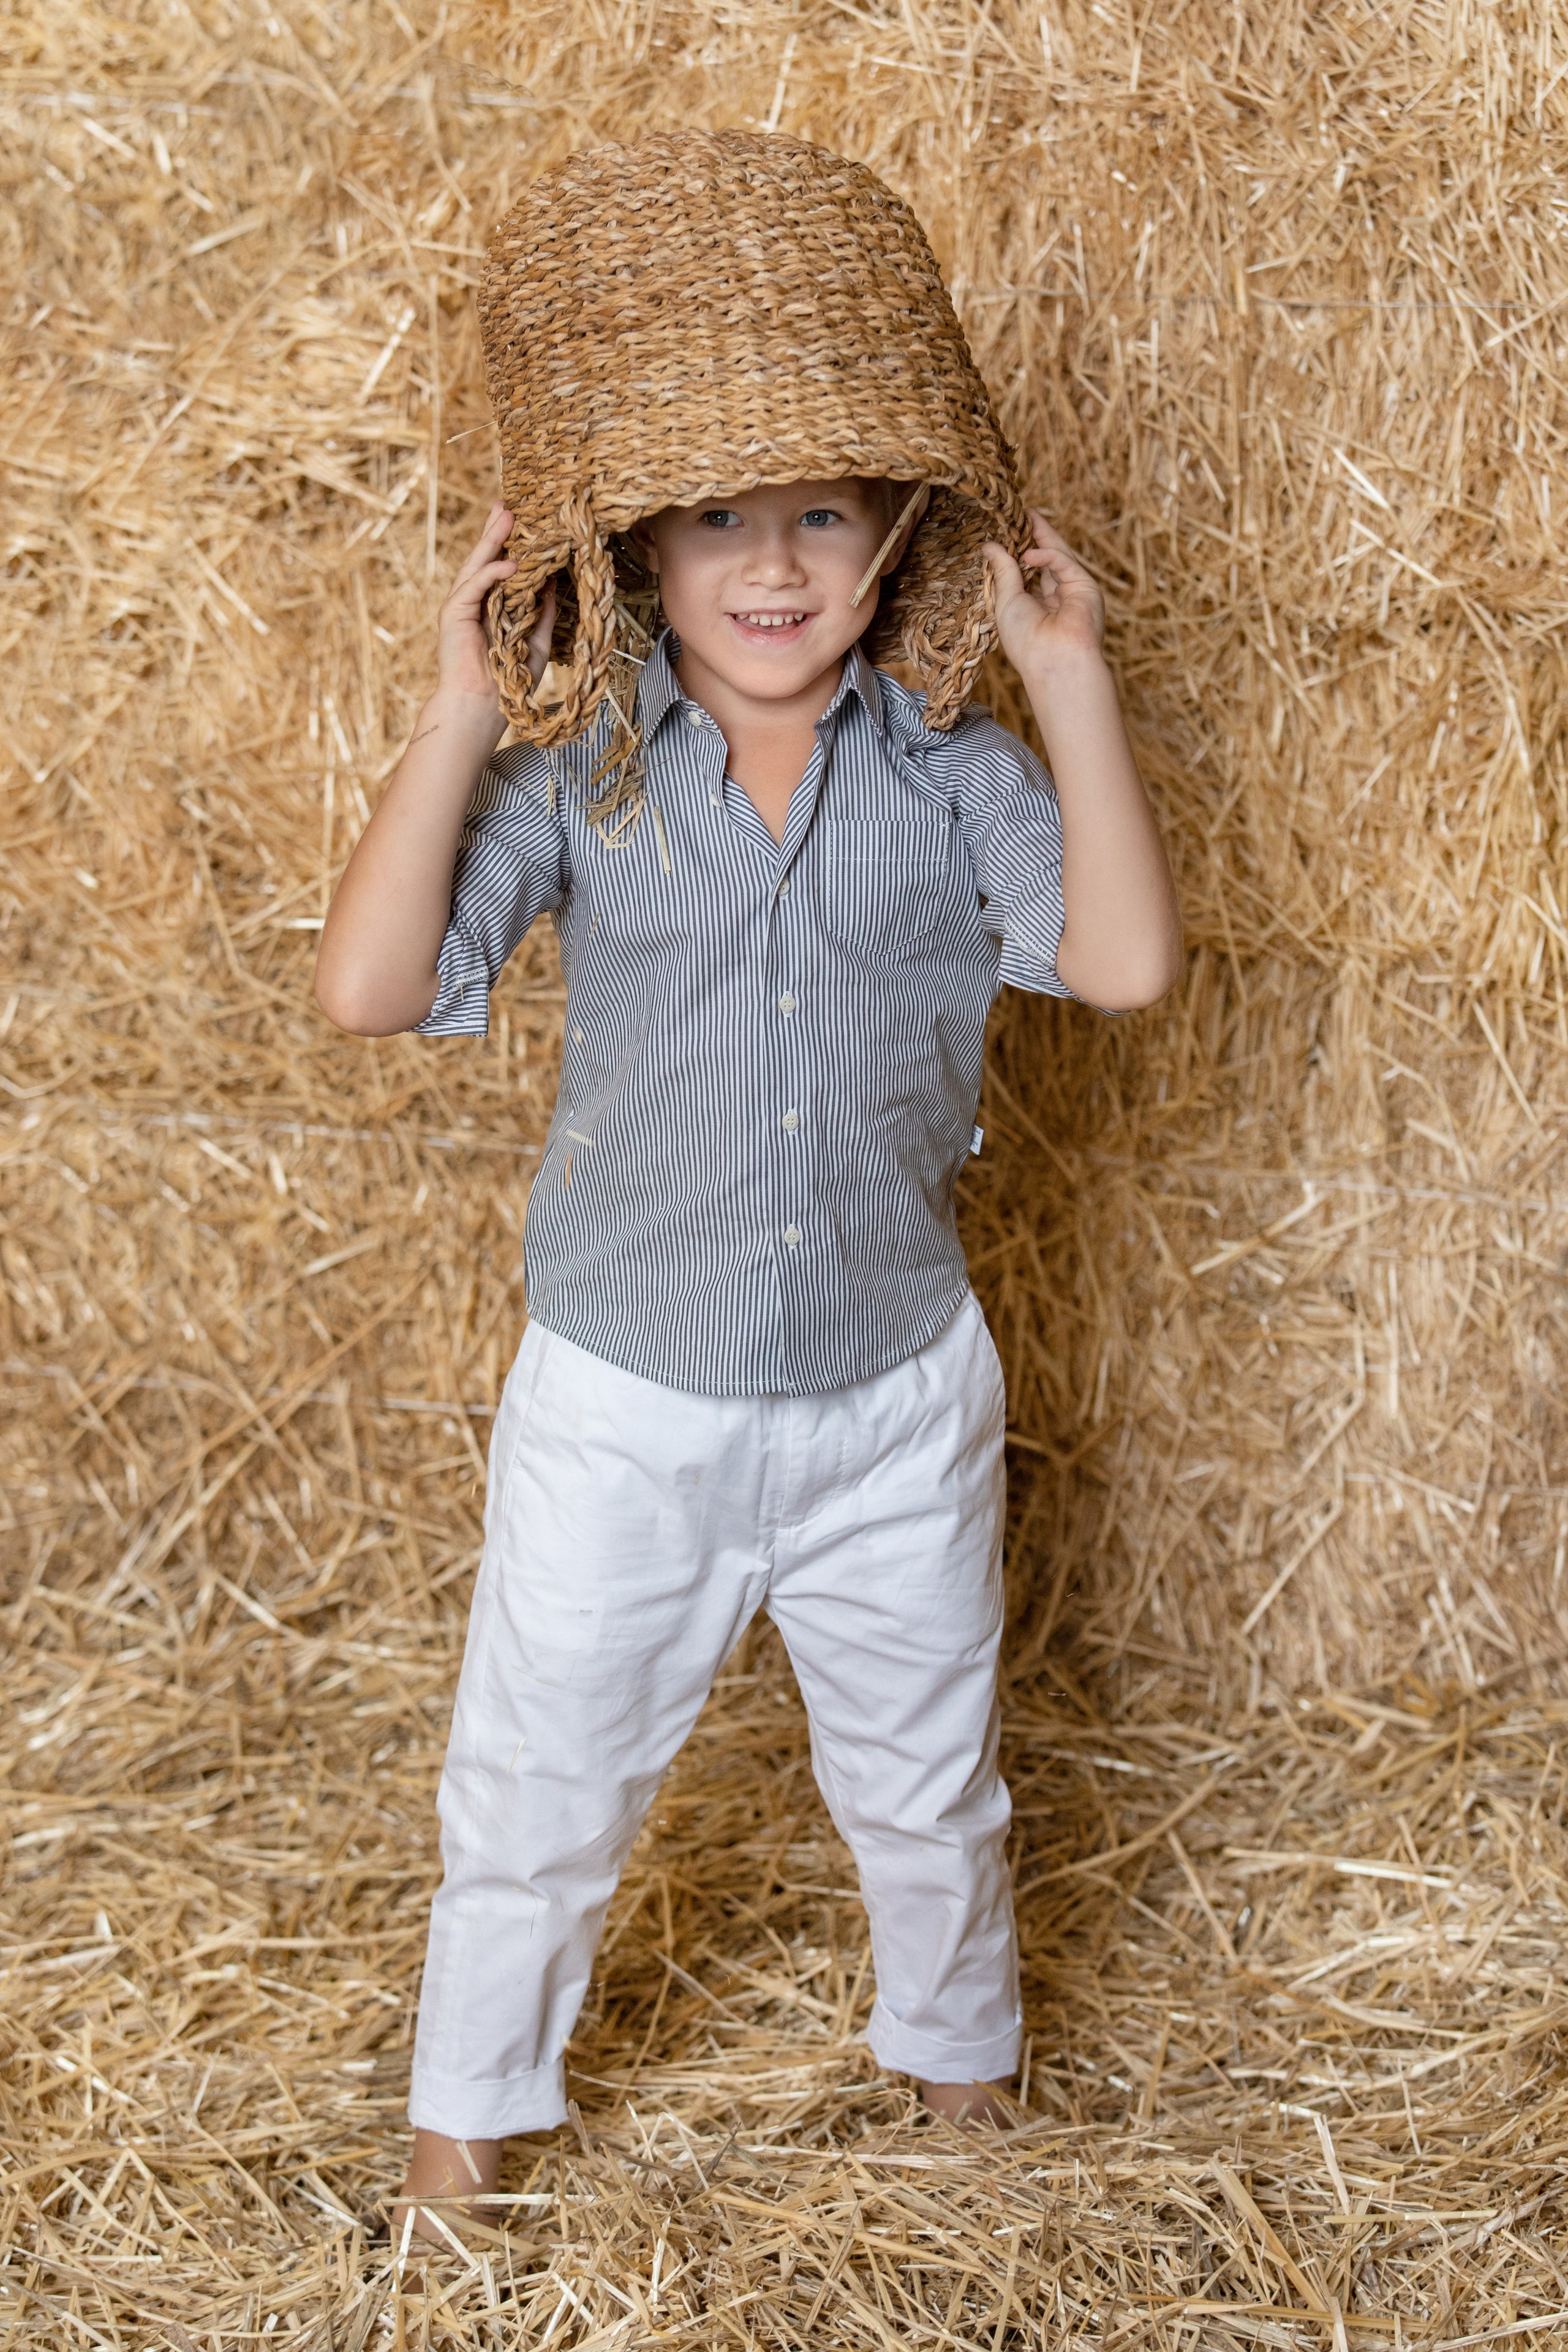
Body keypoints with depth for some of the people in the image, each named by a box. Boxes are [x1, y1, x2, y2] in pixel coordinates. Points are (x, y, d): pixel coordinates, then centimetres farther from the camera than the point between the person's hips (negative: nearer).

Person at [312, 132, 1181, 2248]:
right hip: (623, 1411, -1)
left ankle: (963, 2076, 49)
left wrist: (1072, 684, -20)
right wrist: (459, 720, -22)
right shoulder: (580, 784, -9)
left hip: (896, 1401, 1)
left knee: (929, 1790, 22)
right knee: (536, 1798, 17)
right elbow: (368, 988, -20)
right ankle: (468, 2115, 43)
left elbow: (1129, 961, -21)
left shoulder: (952, 777, -6)